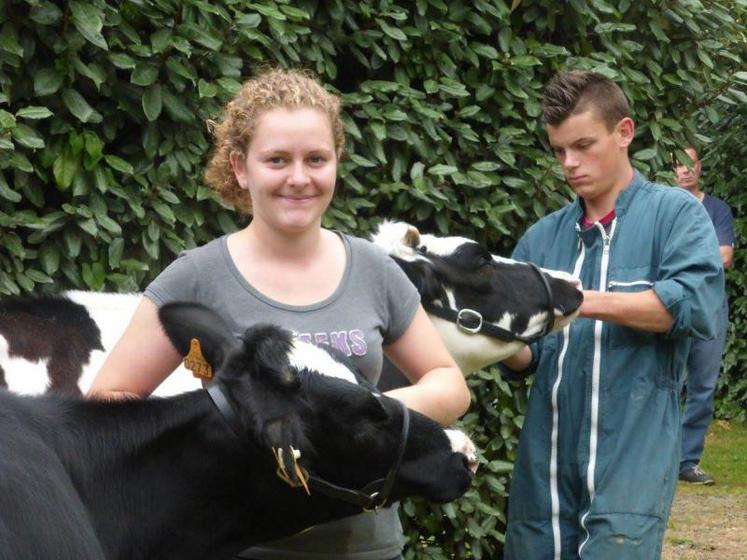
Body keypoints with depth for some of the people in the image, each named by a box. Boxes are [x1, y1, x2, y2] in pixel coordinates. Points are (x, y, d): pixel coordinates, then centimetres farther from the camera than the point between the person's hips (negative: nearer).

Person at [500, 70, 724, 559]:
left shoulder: (675, 214, 1)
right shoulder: (542, 237, 13)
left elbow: (694, 304, -16)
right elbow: (525, 358, 12)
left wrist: (580, 300, -21)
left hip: (631, 459, -4)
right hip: (545, 462, 5)